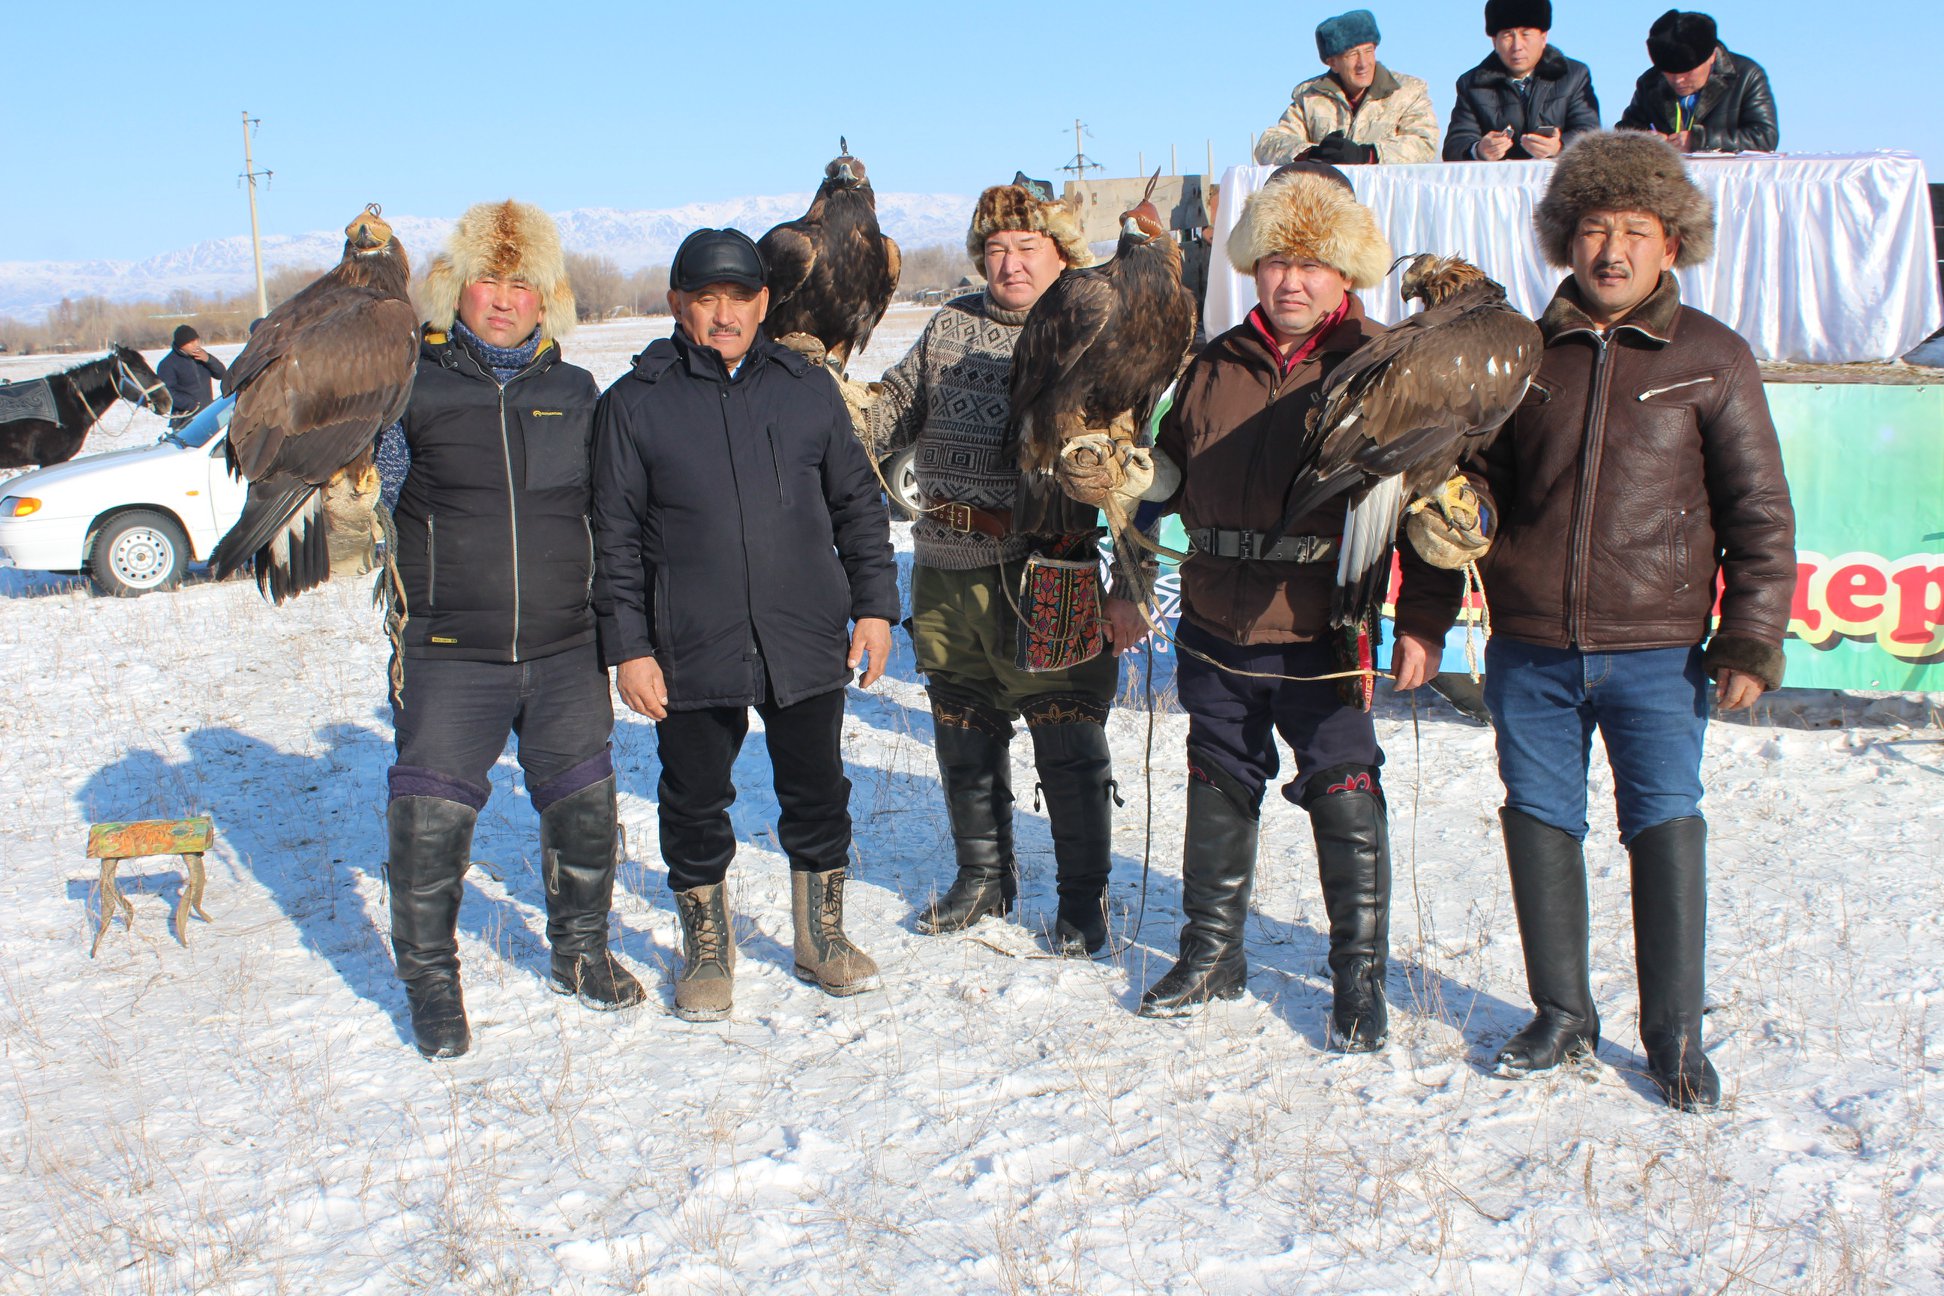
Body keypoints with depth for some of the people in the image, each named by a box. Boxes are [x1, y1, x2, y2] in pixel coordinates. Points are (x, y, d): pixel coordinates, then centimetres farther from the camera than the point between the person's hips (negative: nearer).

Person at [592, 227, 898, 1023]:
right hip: (692, 655, -1)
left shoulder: (808, 389, 6)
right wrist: (628, 646, -4)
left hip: (808, 644, 2)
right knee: (695, 803, 8)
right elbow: (616, 538, 1)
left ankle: (822, 938, 32)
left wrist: (874, 605, 6)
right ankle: (707, 952, 27)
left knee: (818, 795, 12)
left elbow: (858, 505, 12)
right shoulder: (636, 404, -1)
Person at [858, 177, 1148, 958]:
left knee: (1068, 740, 2)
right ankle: (984, 875, 34)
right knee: (964, 737, 16)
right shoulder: (951, 326, 10)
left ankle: (1083, 895, 19)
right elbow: (896, 409, 19)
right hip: (946, 575, 5)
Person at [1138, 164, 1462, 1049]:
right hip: (1215, 631, 4)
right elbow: (1169, 473, 20)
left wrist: (1423, 621, -11)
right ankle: (1211, 953, 30)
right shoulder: (1214, 368, 9)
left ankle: (1360, 974, 13)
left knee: (1345, 798, -2)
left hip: (1322, 637, -4)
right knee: (1219, 793, 15)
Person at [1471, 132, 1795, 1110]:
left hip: (1655, 651, -3)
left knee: (1666, 823, -3)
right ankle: (1562, 1016, 23)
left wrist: (1751, 640, -3)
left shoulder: (1711, 358, 3)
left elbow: (1759, 510, 3)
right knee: (1540, 821, 8)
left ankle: (1676, 1034, 12)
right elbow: (1481, 483, 18)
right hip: (1529, 650, 3)